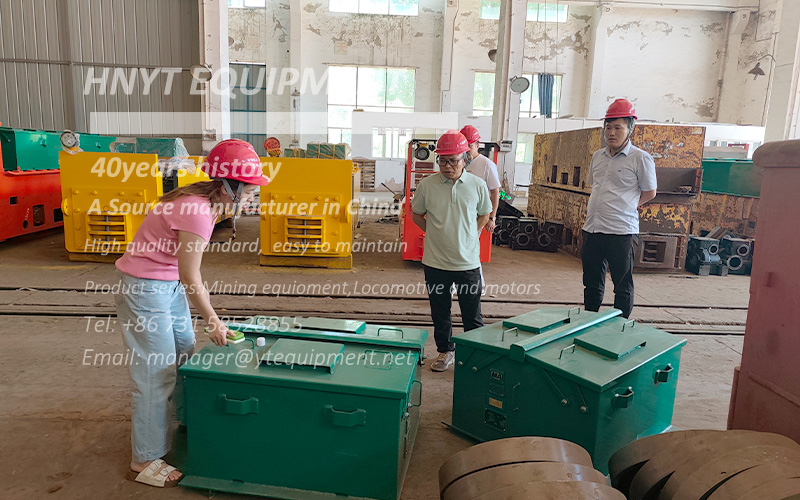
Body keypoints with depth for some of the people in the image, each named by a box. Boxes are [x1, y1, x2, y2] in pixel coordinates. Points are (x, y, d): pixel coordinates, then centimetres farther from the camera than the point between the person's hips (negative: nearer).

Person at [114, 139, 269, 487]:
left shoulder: (204, 200, 1)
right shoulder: (198, 211, -27)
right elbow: (190, 277, -21)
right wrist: (213, 321, -11)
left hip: (169, 285, 10)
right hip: (144, 288, -10)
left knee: (185, 357, 17)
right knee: (156, 374, -1)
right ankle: (145, 462, 13)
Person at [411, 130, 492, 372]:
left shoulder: (477, 185, -3)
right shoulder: (427, 184, -5)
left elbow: (484, 214, 13)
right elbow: (416, 214, 9)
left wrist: (470, 235, 4)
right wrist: (435, 233, 2)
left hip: (468, 261, 0)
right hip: (436, 261, 1)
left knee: (472, 315, 9)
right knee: (440, 313, 14)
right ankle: (445, 352, 33)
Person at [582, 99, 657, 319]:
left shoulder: (641, 158, -5)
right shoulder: (597, 156, 13)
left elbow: (649, 193, 1)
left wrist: (627, 206, 4)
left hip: (621, 232, -6)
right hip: (592, 229, 6)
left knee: (623, 286, 3)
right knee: (592, 283, 15)